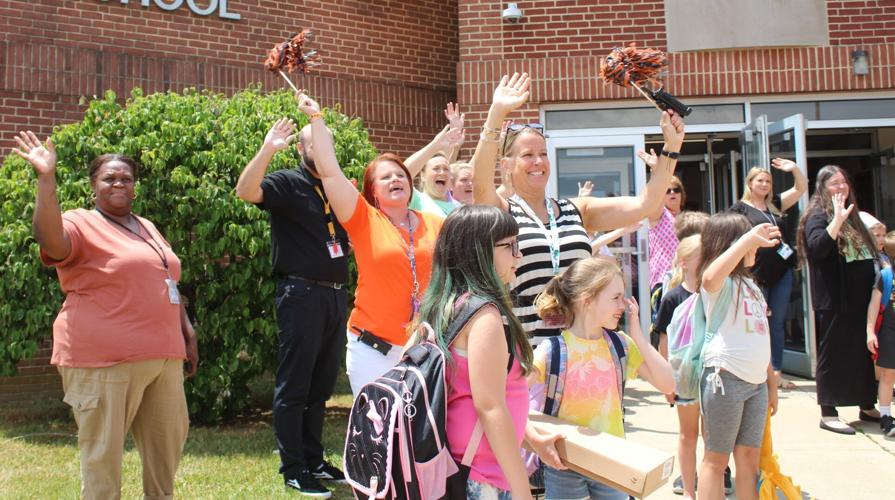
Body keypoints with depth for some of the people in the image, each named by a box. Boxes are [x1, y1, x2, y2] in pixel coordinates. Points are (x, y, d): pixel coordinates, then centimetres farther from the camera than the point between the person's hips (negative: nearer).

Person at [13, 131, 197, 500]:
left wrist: (187, 334, 18)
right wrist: (46, 179, -32)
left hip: (163, 355, 8)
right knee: (104, 449, 0)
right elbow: (48, 239, -27)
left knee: (170, 437, 17)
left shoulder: (148, 229, 18)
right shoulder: (81, 224, -4)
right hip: (106, 359, -7)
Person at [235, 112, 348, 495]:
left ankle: (314, 460, 27)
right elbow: (245, 191, -24)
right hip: (302, 294, -7)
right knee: (294, 385, 1)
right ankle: (293, 469, 11)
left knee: (322, 385, 15)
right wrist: (267, 149, -32)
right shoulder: (288, 183, -5)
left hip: (336, 295, 7)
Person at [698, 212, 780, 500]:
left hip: (756, 382, 8)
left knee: (749, 457, 12)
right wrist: (748, 238, -35)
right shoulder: (721, 283, -9)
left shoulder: (751, 286, 19)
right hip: (725, 378, -8)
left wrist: (771, 382, 21)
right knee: (717, 458, 1)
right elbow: (710, 277, -37)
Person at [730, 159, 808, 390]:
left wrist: (794, 168, 0)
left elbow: (801, 188, 17)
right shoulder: (740, 208, -2)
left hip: (782, 272, 5)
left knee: (777, 324, 9)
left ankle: (776, 373, 15)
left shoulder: (775, 204, 14)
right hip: (757, 274, -5)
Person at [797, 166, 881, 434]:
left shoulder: (852, 214, 16)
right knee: (834, 355, -2)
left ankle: (867, 407, 27)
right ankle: (828, 413, 6)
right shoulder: (818, 216, -8)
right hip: (835, 301, -8)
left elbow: (868, 251, 23)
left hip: (861, 298, 8)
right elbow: (817, 248, -26)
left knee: (864, 352, 14)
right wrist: (838, 219, -29)